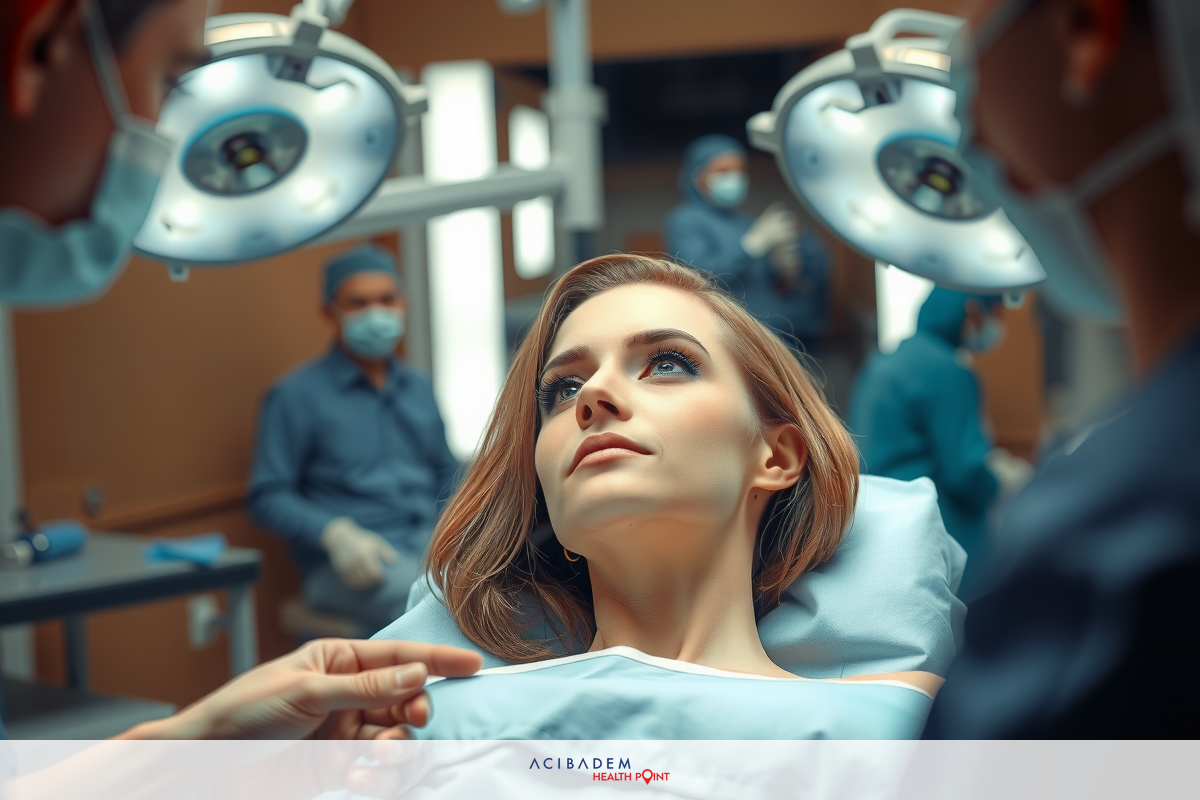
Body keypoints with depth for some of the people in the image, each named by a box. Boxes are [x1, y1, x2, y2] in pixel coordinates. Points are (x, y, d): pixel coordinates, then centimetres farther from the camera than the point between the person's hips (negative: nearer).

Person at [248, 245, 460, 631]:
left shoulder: (420, 390, 20)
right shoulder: (297, 395, 3)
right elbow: (268, 496, -2)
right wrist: (335, 534, -18)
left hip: (429, 543, 5)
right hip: (348, 566, -5)